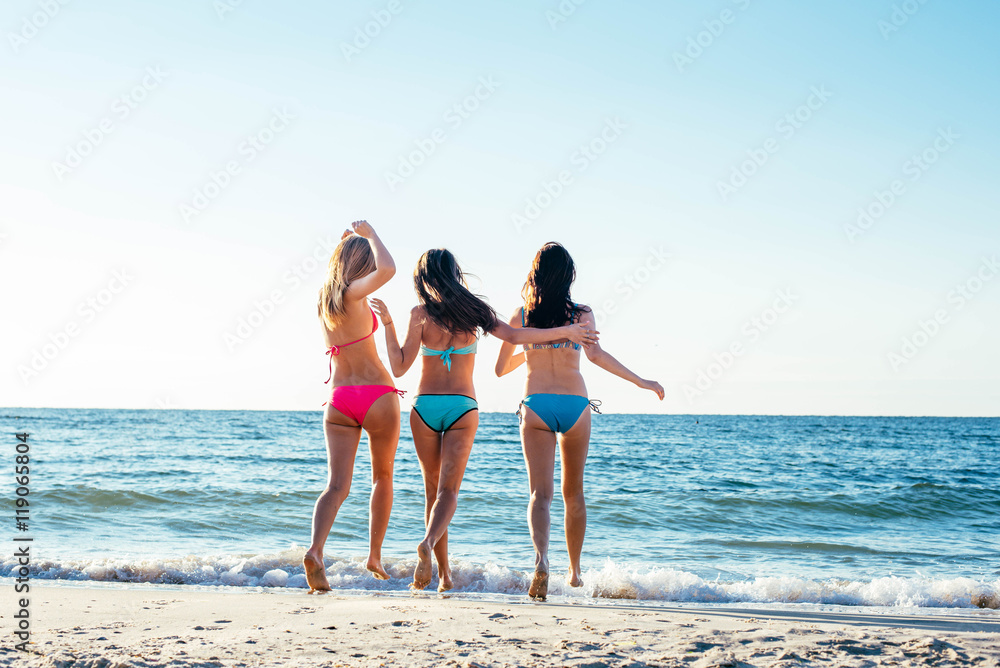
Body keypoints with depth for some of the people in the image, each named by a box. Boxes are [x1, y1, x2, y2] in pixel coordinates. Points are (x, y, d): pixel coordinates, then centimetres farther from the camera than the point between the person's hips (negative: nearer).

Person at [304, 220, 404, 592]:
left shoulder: (324, 297, 11)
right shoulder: (353, 294, -10)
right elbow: (387, 269, -28)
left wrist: (348, 241, 30)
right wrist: (369, 234, -12)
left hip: (338, 398, 5)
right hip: (377, 395, -5)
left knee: (337, 485, -5)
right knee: (383, 478, 17)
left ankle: (315, 550, -28)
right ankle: (374, 555, 22)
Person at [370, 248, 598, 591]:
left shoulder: (421, 313, -4)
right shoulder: (472, 311, -1)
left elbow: (399, 367, -6)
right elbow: (513, 335, -6)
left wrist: (388, 324, 2)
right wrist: (566, 331, -1)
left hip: (425, 407, 0)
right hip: (463, 407, 0)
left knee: (433, 489, 11)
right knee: (448, 490, -2)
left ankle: (444, 572, 11)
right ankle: (428, 543, -32)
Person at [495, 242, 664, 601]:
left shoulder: (521, 316, 6)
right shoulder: (581, 313, 1)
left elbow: (501, 368, 13)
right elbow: (595, 353, -16)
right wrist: (640, 381, -11)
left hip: (535, 406, 0)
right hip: (575, 405, 0)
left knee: (540, 492, -6)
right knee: (573, 493, 17)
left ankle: (541, 558, -34)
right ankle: (574, 571, 26)